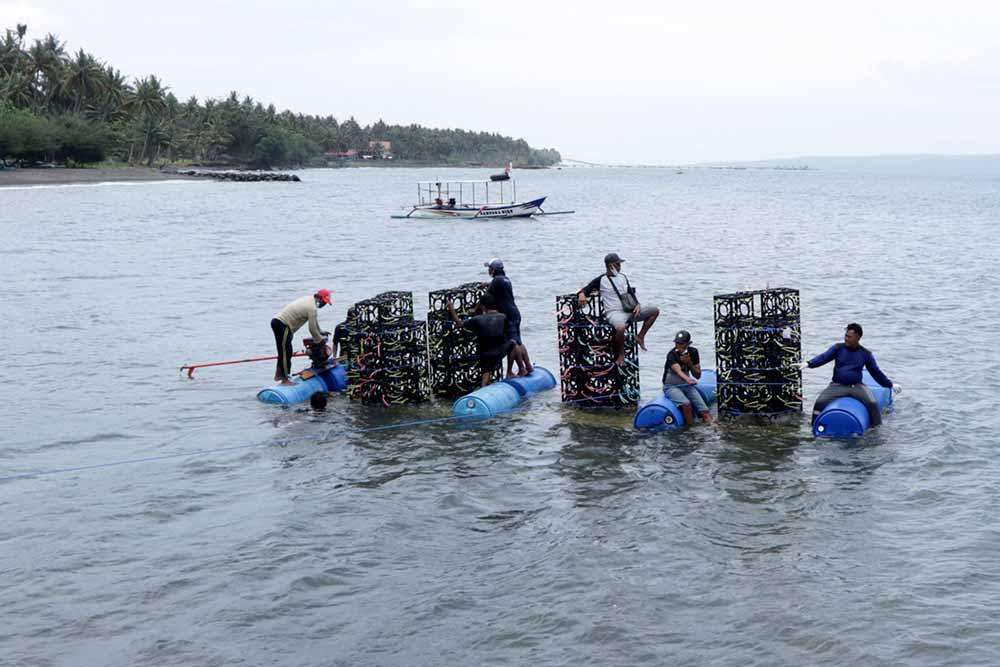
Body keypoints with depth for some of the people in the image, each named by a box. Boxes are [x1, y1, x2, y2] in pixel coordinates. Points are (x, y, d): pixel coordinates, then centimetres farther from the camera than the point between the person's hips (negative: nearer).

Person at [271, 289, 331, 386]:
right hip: (282, 325, -11)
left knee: (283, 350, 21)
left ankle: (278, 374, 30)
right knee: (286, 352, -7)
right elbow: (312, 329, -12)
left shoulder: (309, 300, 16)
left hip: (277, 321, 11)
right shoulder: (312, 308, -16)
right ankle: (285, 380, -5)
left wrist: (320, 331, 35)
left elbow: (314, 320, 29)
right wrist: (320, 340, 2)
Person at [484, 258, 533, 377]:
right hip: (515, 313, 9)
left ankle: (522, 369, -8)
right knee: (518, 343, 14)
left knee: (512, 344, -7)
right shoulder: (506, 279, 18)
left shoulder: (497, 280, -10)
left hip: (507, 315, -9)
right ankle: (528, 366, 16)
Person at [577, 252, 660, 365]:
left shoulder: (623, 277, 17)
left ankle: (640, 336, 7)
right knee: (621, 327, -40)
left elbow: (631, 293, 20)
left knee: (655, 310, 0)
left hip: (629, 310, 7)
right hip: (613, 313, -7)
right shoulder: (601, 280, -1)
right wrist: (581, 294, -27)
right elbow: (585, 290, -1)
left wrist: (637, 305, 1)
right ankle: (621, 354, -14)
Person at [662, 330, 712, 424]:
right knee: (686, 404, -34)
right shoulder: (672, 354, -19)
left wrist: (689, 363, -17)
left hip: (687, 385, 5)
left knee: (705, 413, -15)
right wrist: (688, 379, -60)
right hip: (671, 387, -5)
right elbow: (678, 371, -39)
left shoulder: (693, 352, -1)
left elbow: (698, 375, 1)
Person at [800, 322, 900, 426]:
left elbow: (876, 372, 17)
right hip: (837, 386, 0)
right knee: (820, 402, -23)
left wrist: (890, 384, 20)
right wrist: (809, 363, -29)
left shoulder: (866, 354, 7)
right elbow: (823, 357, -10)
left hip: (856, 386, 0)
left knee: (872, 403, -24)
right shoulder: (838, 348, 5)